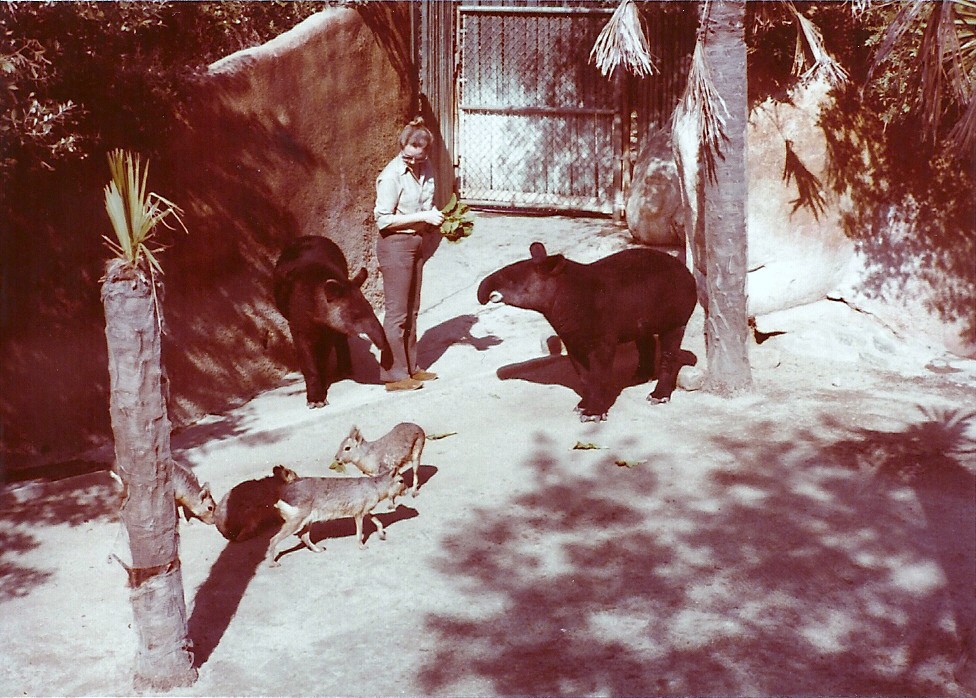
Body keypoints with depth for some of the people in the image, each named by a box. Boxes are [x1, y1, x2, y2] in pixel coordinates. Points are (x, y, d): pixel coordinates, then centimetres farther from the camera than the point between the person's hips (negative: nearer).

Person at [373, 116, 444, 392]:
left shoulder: (425, 169, 3)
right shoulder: (392, 175, -18)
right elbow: (383, 219, -19)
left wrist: (437, 216, -4)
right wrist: (423, 216, -21)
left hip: (416, 242, 8)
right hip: (395, 245, -8)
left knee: (411, 310, 16)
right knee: (397, 313, -1)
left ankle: (410, 367, 27)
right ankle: (395, 374, 7)